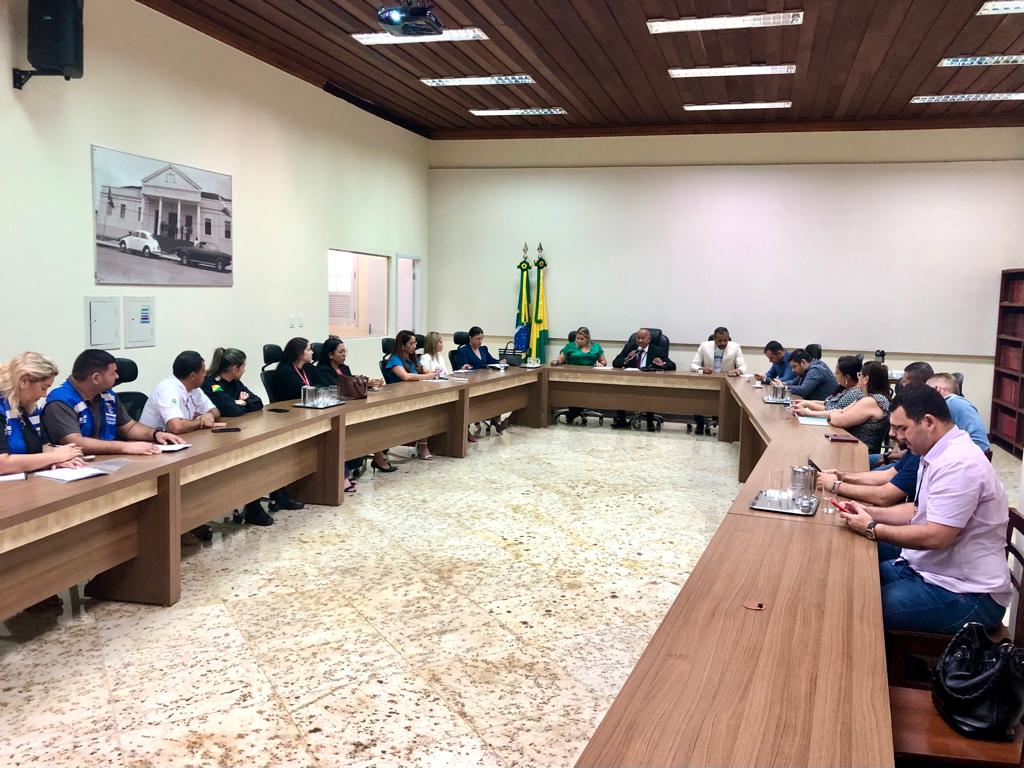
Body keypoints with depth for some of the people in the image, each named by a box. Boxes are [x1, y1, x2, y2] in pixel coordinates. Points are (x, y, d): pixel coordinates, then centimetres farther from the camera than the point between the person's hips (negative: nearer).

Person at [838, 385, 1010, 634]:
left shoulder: (959, 464, -22)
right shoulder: (940, 454, 11)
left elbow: (935, 537, -25)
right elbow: (920, 511, 19)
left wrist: (872, 529, -13)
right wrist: (869, 512, 5)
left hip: (968, 595, -10)